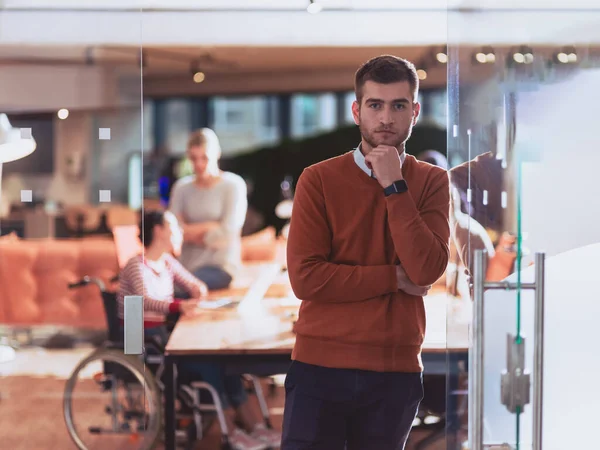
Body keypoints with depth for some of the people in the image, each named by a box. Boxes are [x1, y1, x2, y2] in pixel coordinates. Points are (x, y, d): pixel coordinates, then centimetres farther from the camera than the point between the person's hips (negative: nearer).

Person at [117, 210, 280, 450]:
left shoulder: (167, 262, 12)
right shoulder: (137, 265, -14)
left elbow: (195, 285, 16)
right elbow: (146, 301, -31)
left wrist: (199, 290, -11)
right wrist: (180, 306, -50)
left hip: (162, 335, 8)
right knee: (206, 362, -24)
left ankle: (254, 427, -13)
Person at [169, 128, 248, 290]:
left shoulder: (233, 185, 1)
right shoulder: (181, 187, 12)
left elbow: (227, 233, -5)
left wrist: (190, 230, 2)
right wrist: (207, 230, -8)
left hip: (221, 265, -3)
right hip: (187, 264, 3)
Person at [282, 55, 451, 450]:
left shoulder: (432, 181, 3)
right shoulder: (319, 179, -3)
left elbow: (427, 270, -12)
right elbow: (306, 278, -12)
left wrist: (394, 187, -13)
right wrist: (395, 278, -10)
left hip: (396, 373, 2)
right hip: (320, 368, -1)